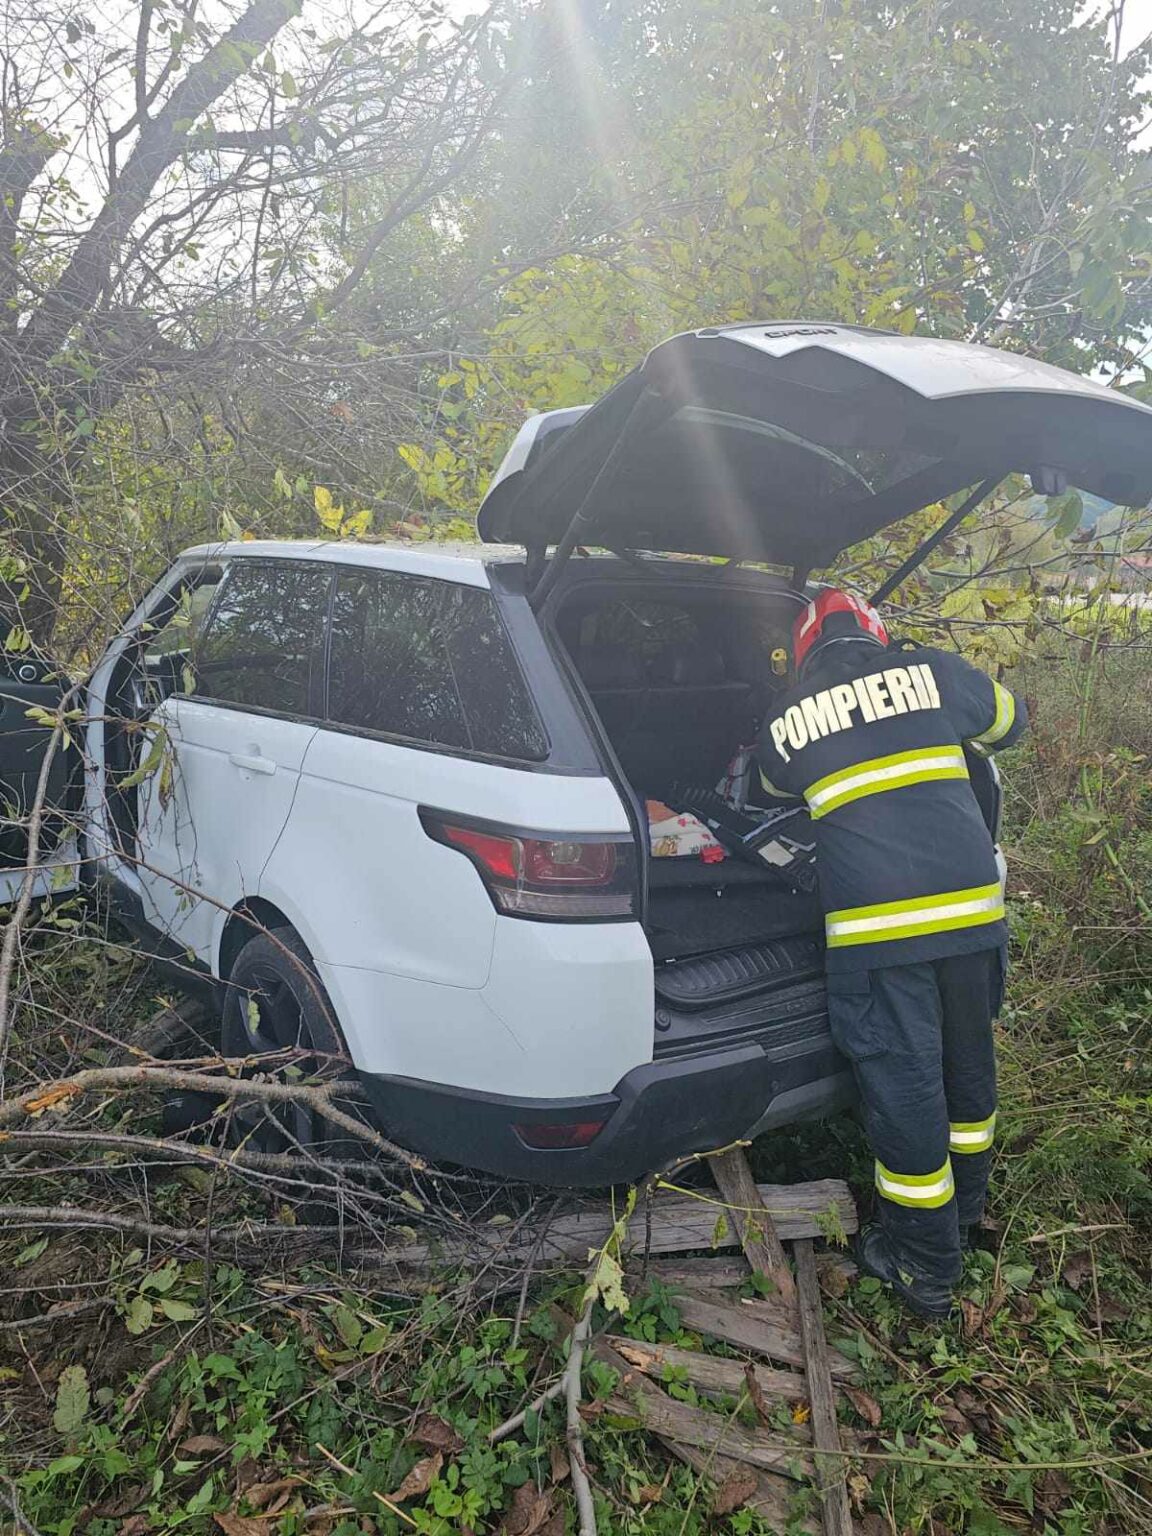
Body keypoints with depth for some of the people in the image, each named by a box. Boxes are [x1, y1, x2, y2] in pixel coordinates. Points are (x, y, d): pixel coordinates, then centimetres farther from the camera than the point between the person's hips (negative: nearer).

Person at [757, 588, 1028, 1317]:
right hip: (971, 907, 3)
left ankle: (925, 1268, 23)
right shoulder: (933, 673, 6)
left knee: (903, 1088, 8)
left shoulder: (784, 721, 6)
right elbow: (1010, 720, 24)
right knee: (969, 1065, 22)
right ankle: (965, 1213, 44)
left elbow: (777, 793, 26)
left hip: (875, 927, -3)